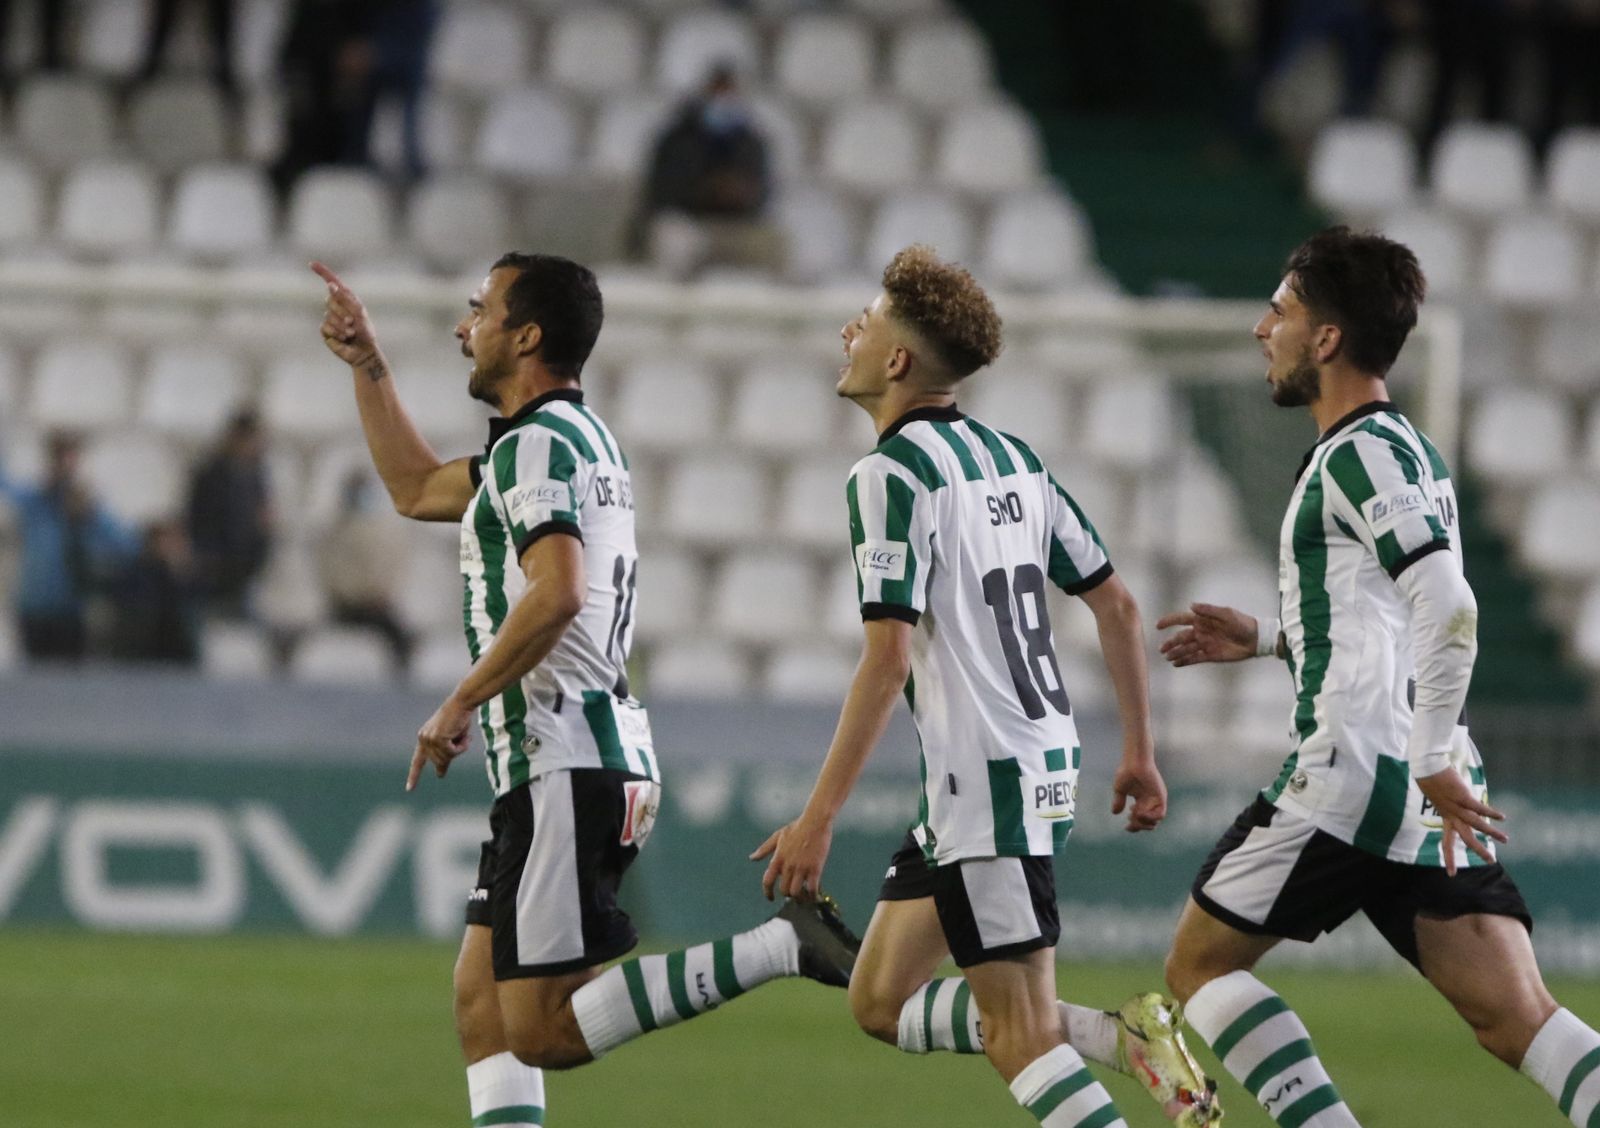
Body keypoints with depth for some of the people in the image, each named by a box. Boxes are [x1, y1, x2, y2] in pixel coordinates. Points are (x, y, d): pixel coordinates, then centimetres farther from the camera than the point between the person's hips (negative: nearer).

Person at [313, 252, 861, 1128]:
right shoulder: (577, 436, 20)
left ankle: (783, 947, -19)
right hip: (607, 756, 10)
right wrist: (365, 362, 32)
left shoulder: (536, 443, -11)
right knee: (481, 1000, 11)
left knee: (544, 1031, -14)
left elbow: (556, 594, -27)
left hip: (563, 768, -10)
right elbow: (418, 489, 34)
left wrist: (460, 705, -18)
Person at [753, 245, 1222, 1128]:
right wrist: (1139, 750, 22)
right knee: (881, 1003, 13)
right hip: (1042, 767, 9)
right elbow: (1115, 604, 15)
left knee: (1018, 1037, -7)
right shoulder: (1010, 457, 12)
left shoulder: (893, 472, -13)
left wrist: (817, 817, -19)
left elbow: (888, 658, -20)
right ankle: (1123, 1039, 6)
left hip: (986, 788, -9)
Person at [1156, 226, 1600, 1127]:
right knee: (1518, 1018, -3)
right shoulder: (1410, 450, 20)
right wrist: (1264, 638, 29)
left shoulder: (1360, 454, -9)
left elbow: (1449, 612, -22)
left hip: (1354, 777, -9)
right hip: (1431, 792, 9)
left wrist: (1433, 765, -21)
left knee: (1202, 963, 6)